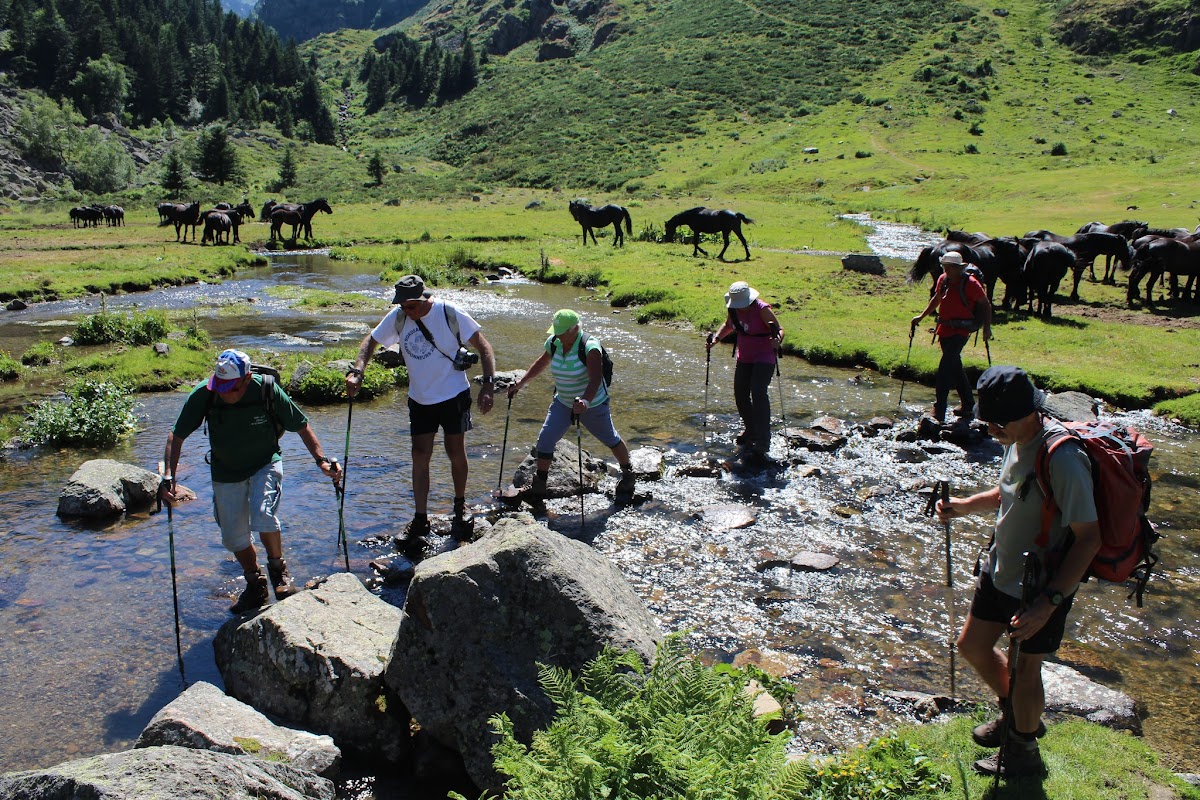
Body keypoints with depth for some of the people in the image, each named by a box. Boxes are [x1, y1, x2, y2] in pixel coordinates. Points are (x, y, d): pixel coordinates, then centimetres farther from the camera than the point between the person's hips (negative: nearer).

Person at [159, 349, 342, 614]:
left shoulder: (267, 390, -24)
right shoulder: (203, 394, -22)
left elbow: (301, 426, -12)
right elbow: (176, 436, -12)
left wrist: (322, 460, -19)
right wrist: (169, 475, -22)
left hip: (265, 464, -3)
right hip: (226, 472, 3)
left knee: (263, 516, -25)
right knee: (233, 536, 7)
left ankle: (278, 570, 3)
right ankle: (255, 587, 30)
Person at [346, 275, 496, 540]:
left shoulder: (449, 314, -17)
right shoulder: (397, 317, -7)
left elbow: (483, 346, -14)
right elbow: (371, 341, 4)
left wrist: (488, 384, -24)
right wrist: (357, 371, -14)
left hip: (453, 396, -3)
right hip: (419, 399, 3)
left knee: (456, 453, 8)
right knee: (420, 456, 3)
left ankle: (460, 508, 29)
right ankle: (420, 519, 12)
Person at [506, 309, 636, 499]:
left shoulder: (590, 346, -27)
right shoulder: (554, 343, -7)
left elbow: (595, 380, -38)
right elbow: (541, 363, 13)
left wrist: (585, 401, -55)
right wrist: (521, 382, 8)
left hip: (592, 404, -5)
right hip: (563, 403, 5)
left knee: (610, 439, 12)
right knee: (545, 440, -5)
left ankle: (628, 474, 37)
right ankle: (539, 485, 9)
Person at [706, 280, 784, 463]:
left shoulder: (762, 309, -20)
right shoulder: (733, 309, -2)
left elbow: (779, 329, -19)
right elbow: (728, 325, 18)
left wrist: (777, 340, -41)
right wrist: (716, 338, 3)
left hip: (764, 357, -7)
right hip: (744, 357, 7)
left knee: (759, 393, -20)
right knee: (740, 394, 7)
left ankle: (761, 444, -22)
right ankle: (750, 430, 34)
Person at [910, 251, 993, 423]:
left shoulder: (970, 283, -12)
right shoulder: (943, 280, 7)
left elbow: (985, 304, -3)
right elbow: (936, 299, 24)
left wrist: (987, 328, -5)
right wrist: (922, 316, 19)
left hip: (960, 331, -7)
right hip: (944, 330, 8)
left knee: (945, 369, -15)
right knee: (955, 368, 16)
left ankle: (939, 412, -15)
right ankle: (968, 405, 30)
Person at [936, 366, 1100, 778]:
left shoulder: (1062, 458, -29)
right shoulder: (1018, 440, -2)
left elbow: (1089, 536, -27)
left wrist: (1049, 602, -30)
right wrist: (965, 505, -2)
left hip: (1044, 585, -8)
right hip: (1001, 570, 8)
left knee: (1024, 668, 10)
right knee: (971, 645, 19)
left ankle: (1023, 752, 37)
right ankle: (1016, 714, 46)